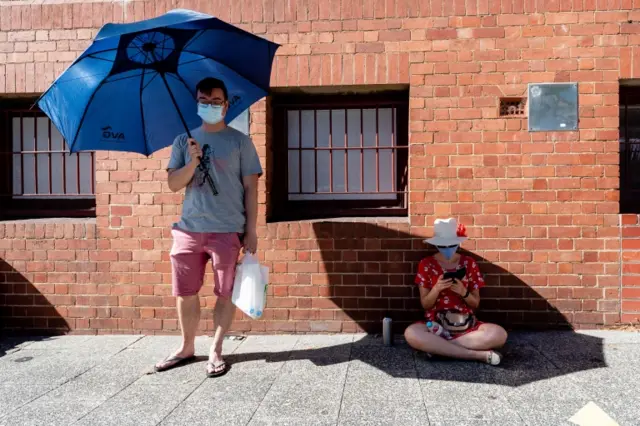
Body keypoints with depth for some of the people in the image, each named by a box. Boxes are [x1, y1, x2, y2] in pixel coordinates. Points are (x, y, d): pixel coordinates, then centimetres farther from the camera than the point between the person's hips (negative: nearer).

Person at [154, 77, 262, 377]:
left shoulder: (239, 141, 3)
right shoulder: (184, 141, 11)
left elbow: (250, 188, 0)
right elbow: (173, 184, 4)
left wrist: (251, 230, -6)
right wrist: (193, 161, -15)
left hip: (228, 230, -3)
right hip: (189, 229, 3)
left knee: (225, 293, 4)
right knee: (185, 293, 10)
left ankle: (215, 351, 19)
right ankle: (187, 347, 28)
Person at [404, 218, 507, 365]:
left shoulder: (469, 263, 5)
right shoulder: (426, 264, 1)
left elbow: (475, 304, 7)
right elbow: (425, 305, 0)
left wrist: (463, 292, -14)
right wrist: (436, 289, -19)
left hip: (466, 325, 2)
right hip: (436, 325, -2)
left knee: (499, 334, -29)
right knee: (411, 333, -35)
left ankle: (436, 346, -21)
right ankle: (479, 354, -29)